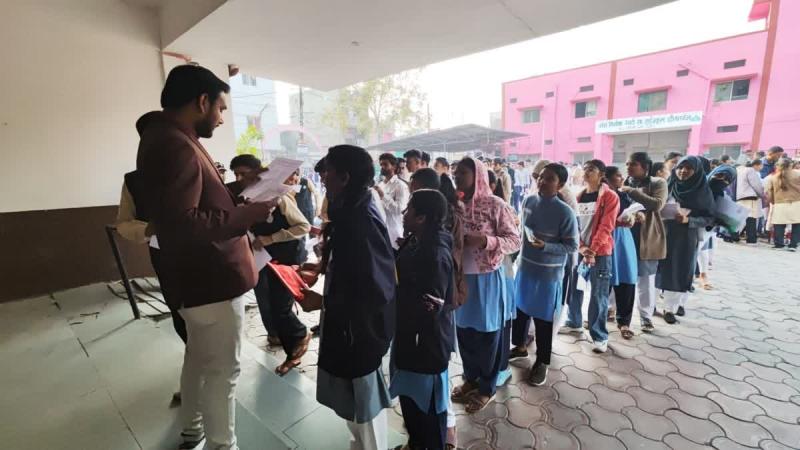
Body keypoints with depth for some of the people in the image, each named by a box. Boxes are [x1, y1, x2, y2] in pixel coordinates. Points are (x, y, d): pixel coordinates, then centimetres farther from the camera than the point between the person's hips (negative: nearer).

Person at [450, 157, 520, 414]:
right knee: (464, 331, 18)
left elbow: (514, 241, -12)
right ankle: (470, 378, 42)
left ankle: (487, 387, 33)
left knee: (488, 335, 12)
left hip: (486, 280, -5)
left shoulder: (495, 205, -13)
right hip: (459, 278, 5)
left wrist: (484, 240, -25)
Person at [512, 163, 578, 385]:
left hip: (548, 273, -5)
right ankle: (520, 346, 42)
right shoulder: (529, 201, -2)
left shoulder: (565, 212, -17)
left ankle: (542, 362, 28)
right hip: (525, 266, 5)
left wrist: (545, 245, -27)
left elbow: (572, 246, -14)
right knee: (520, 308, 19)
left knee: (543, 318, 8)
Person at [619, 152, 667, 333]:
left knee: (646, 280, 5)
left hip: (646, 239, -2)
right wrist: (632, 213, -20)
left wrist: (631, 192, -19)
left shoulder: (658, 183, -1)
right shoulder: (624, 183, 7)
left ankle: (646, 318, 19)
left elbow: (657, 204, -18)